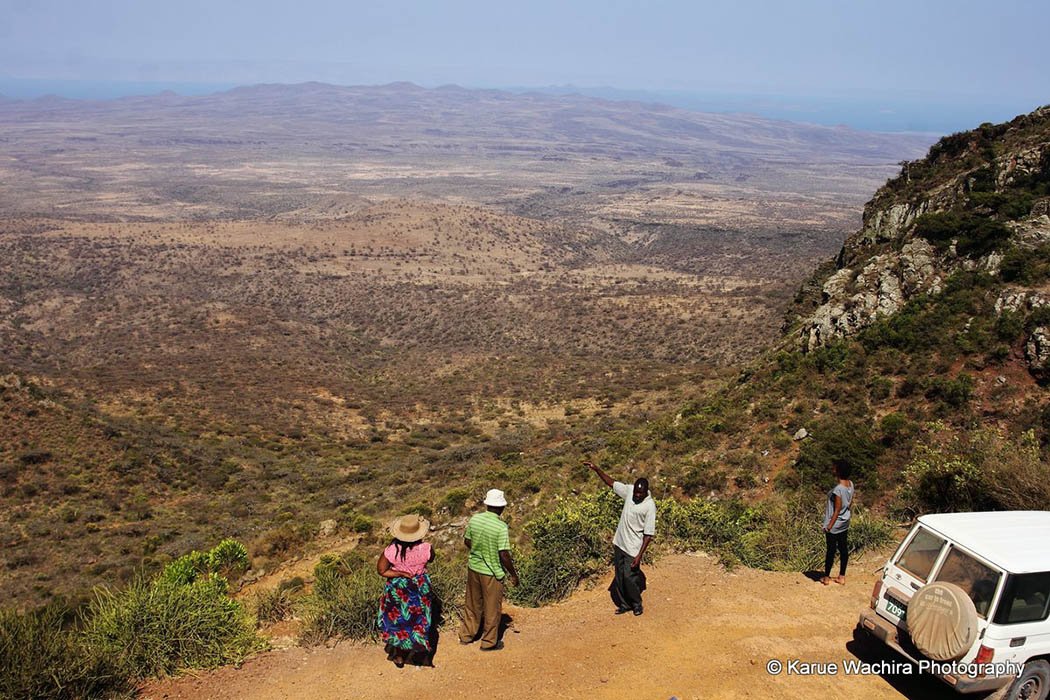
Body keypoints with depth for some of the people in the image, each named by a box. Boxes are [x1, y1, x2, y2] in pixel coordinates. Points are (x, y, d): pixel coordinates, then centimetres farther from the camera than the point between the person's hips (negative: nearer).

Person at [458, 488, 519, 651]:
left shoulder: (474, 519, -8)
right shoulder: (501, 527, -24)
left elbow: (467, 541, 6)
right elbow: (504, 555, -22)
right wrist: (513, 574, -8)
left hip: (474, 567, 5)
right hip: (492, 572, -5)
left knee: (472, 603, 23)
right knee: (492, 608, 13)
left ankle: (466, 635, 37)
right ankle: (489, 642, 26)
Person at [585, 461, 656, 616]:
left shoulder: (649, 506, -20)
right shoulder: (629, 491, -3)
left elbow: (649, 533, -18)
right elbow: (611, 483, 11)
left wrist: (640, 555, -21)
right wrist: (596, 469, 1)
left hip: (633, 548, -6)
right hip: (619, 543, 6)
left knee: (629, 577, -3)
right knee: (619, 577, 12)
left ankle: (636, 604, 22)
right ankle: (624, 604, 29)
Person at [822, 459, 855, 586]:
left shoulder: (838, 489, -27)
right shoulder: (850, 484, -3)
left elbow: (837, 510, -22)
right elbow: (850, 504, 9)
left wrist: (829, 526, -16)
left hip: (835, 525, -8)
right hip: (845, 524, 8)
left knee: (831, 550, 4)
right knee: (843, 548, 14)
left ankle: (826, 577, 16)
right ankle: (842, 576, 25)